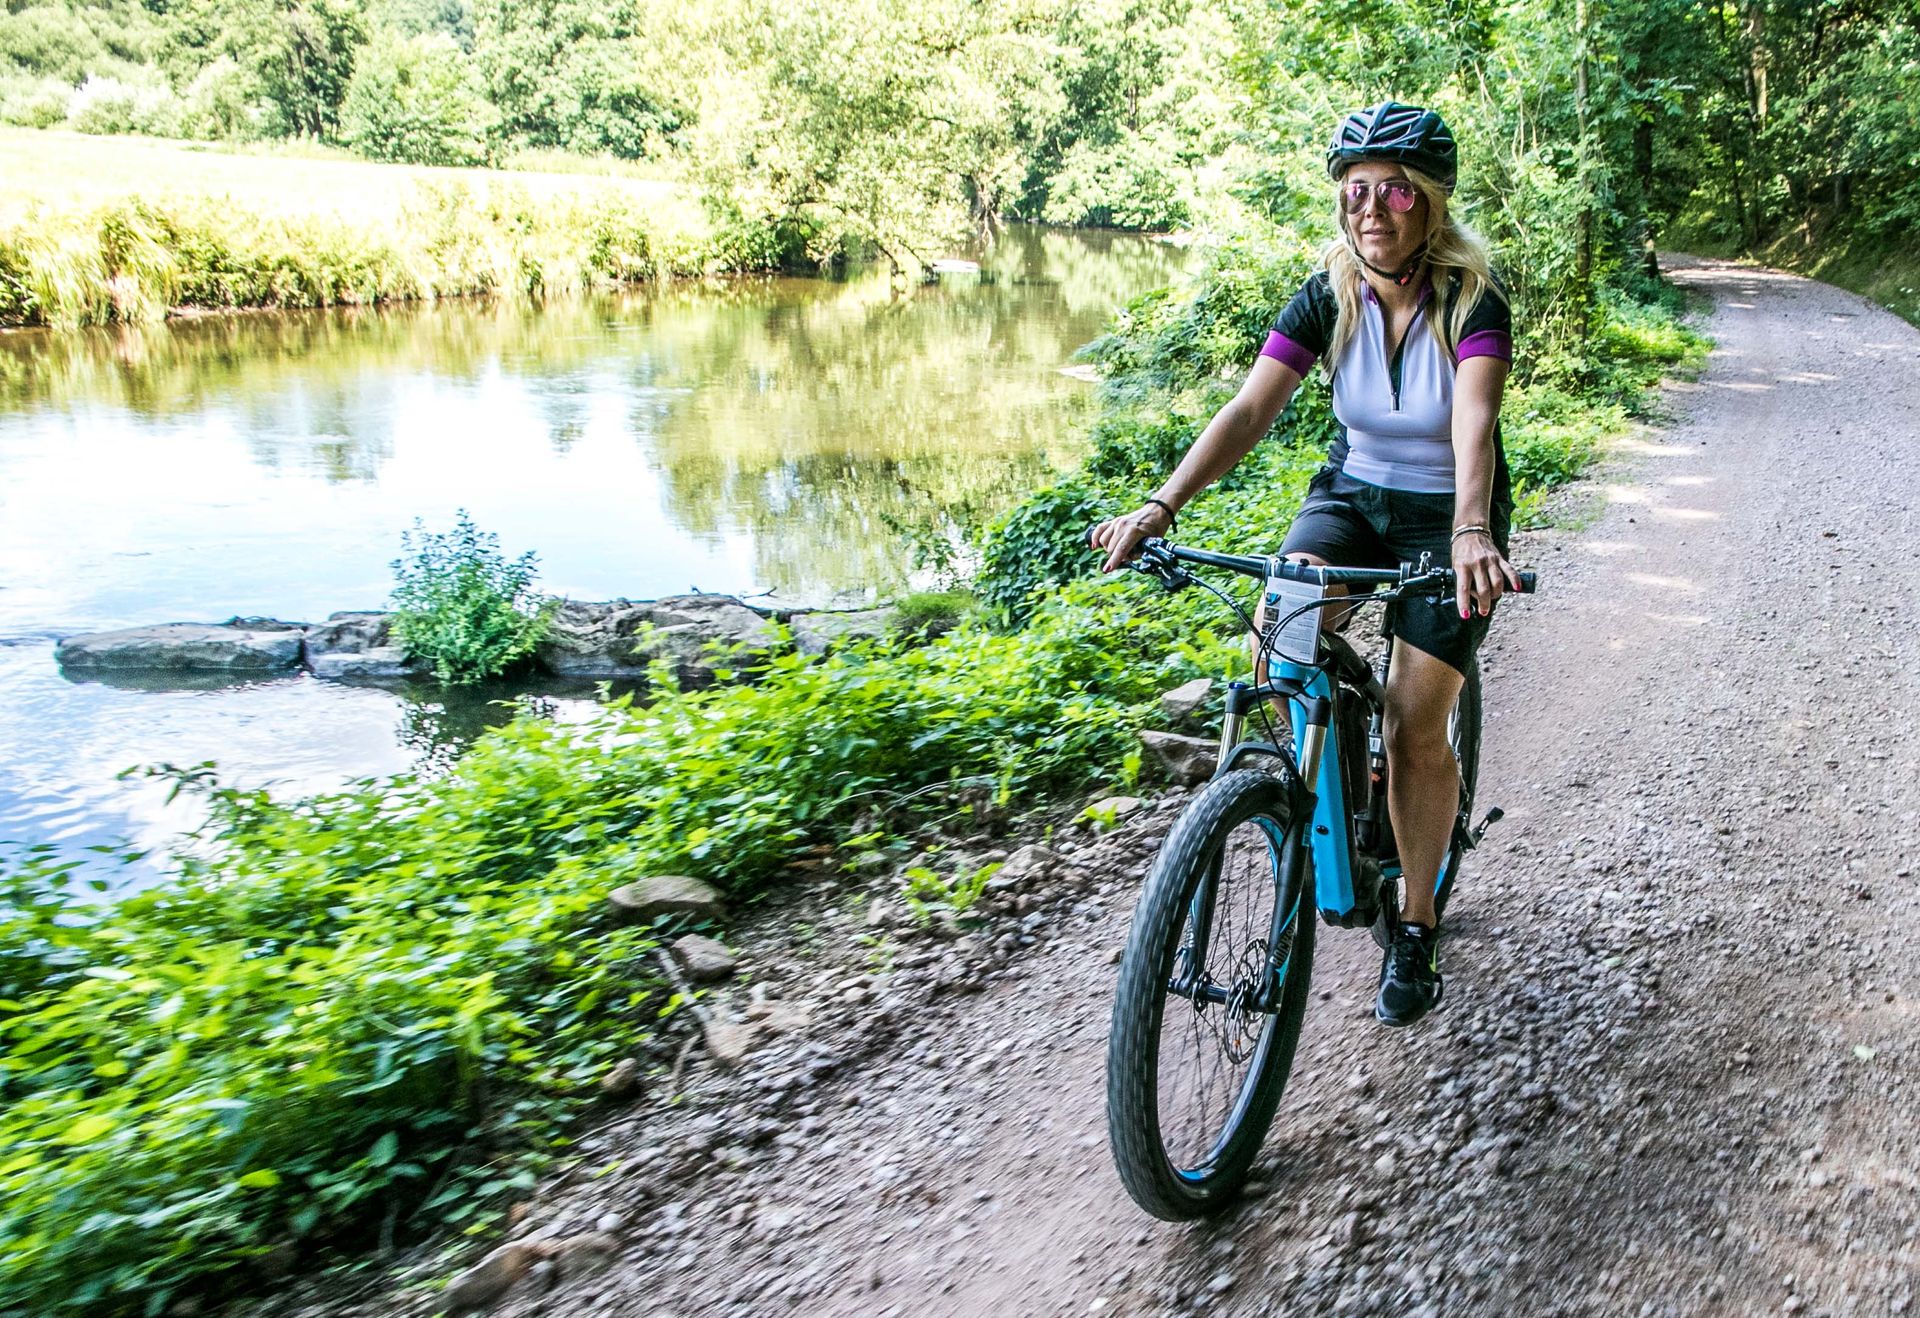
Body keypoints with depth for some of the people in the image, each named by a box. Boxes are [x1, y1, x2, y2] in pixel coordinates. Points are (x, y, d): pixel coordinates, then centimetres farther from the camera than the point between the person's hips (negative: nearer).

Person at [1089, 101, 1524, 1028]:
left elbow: (1474, 422, -37)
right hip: (1353, 492, 3)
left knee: (1414, 729, -10)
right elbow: (1251, 407, -22)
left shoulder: (1473, 301, -20)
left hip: (1447, 516, -3)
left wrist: (1470, 532, -57)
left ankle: (1416, 925, 11)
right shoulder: (1327, 297, -11)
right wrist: (1160, 506, -36)